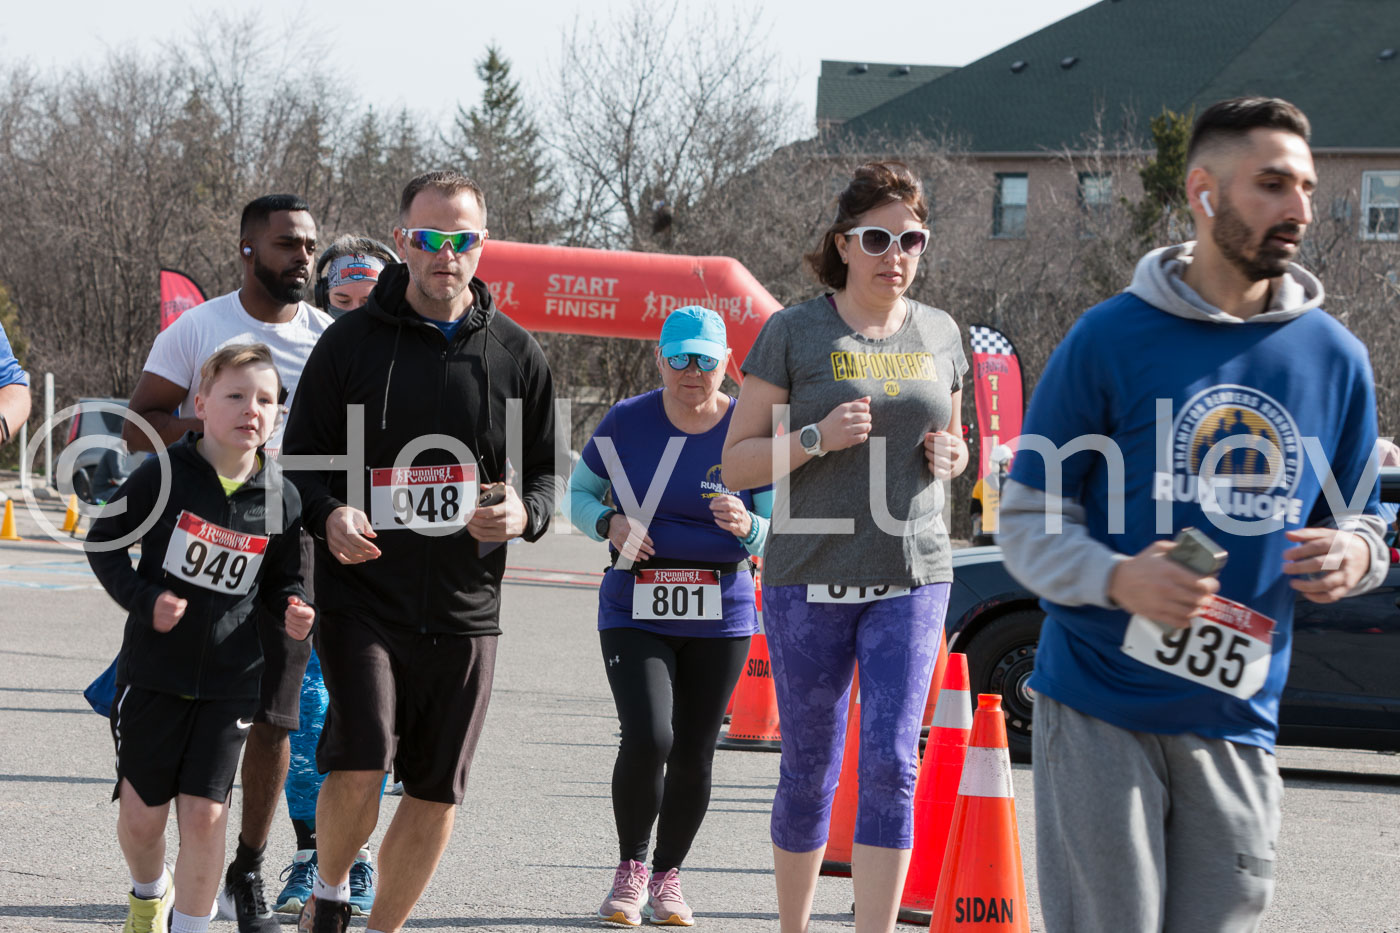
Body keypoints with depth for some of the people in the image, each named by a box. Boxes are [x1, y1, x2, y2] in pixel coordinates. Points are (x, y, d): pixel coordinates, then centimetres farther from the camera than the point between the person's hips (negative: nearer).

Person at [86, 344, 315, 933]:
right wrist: (143, 599, -12)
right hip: (153, 669, -1)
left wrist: (291, 610, -8)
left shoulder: (281, 499, -1)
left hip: (229, 681, 1)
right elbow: (104, 540, 0)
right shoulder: (165, 476, -9)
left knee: (204, 815, -6)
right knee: (140, 815, 8)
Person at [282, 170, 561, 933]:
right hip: (363, 593, -3)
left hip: (466, 609, 3)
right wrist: (329, 516, -16)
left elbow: (546, 470, 15)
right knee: (358, 769, -17)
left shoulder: (516, 354, 8)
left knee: (436, 791, 6)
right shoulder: (350, 342, 2)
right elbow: (299, 460, 5)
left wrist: (525, 513, -9)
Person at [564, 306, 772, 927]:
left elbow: (778, 532, -1)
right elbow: (579, 493, 10)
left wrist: (746, 526, -24)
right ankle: (630, 869, 5)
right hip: (635, 612, -1)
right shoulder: (627, 422, -2)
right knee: (647, 738, -17)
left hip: (721, 616, 1)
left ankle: (667, 877, 25)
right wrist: (609, 523, -11)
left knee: (694, 755, 5)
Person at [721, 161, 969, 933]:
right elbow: (735, 465, -2)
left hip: (912, 579, 2)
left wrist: (950, 456, -1)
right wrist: (815, 440, -19)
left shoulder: (939, 334, 8)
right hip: (810, 580, -2)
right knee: (809, 770, 7)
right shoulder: (793, 333, -3)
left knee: (890, 765, -9)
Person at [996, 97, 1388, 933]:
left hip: (1237, 727, 4)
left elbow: (1359, 520, 17)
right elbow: (1027, 523, -1)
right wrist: (1117, 578, -22)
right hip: (1100, 712, -3)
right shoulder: (1110, 339, -4)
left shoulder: (1336, 358, 7)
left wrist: (1352, 555, -8)